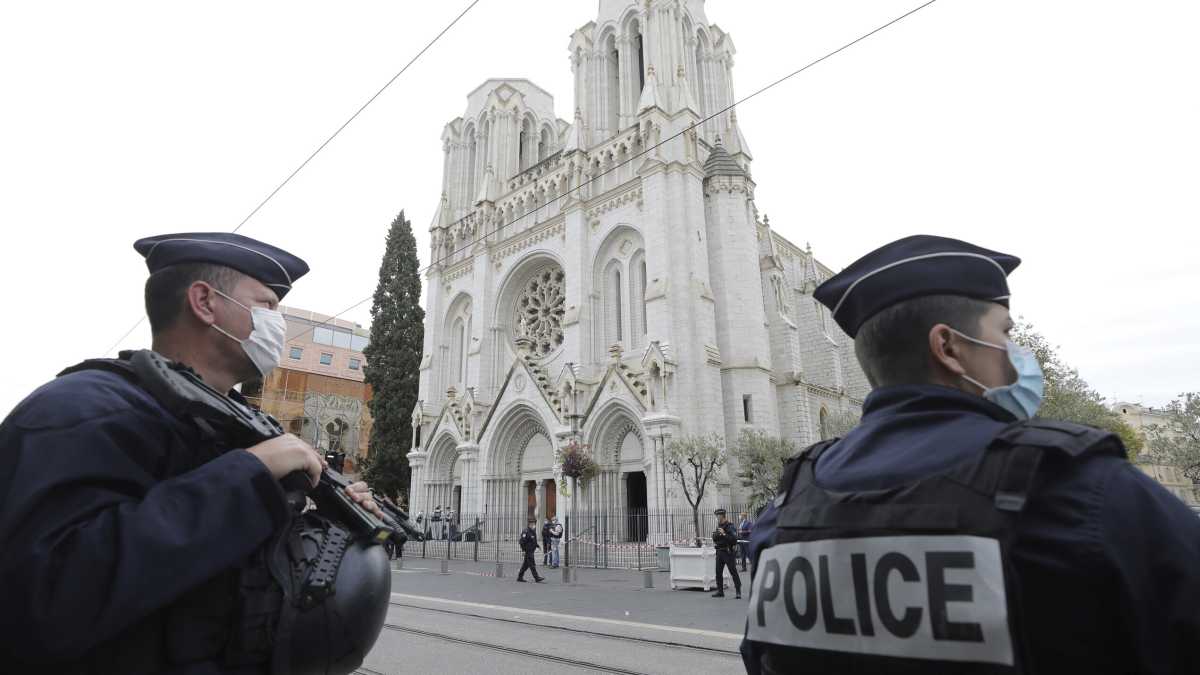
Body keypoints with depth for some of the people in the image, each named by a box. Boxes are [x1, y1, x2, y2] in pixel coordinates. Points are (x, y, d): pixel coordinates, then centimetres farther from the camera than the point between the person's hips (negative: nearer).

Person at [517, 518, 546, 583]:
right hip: (528, 551, -9)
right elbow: (522, 541, -18)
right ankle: (536, 578, -7)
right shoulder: (526, 531, -16)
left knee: (526, 564, 13)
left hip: (532, 550, 9)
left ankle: (520, 577, 20)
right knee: (531, 565, -7)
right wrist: (523, 550, -20)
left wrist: (537, 546, 10)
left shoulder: (533, 531, 13)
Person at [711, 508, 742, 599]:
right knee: (718, 572, 9)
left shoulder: (730, 526, -10)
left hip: (728, 552, -8)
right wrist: (714, 534, -1)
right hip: (719, 552, 8)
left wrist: (724, 534, -24)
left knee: (733, 572, -5)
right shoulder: (718, 527, 13)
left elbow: (734, 539, -20)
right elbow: (715, 539, 19)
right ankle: (720, 591, 18)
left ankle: (738, 591, -1)